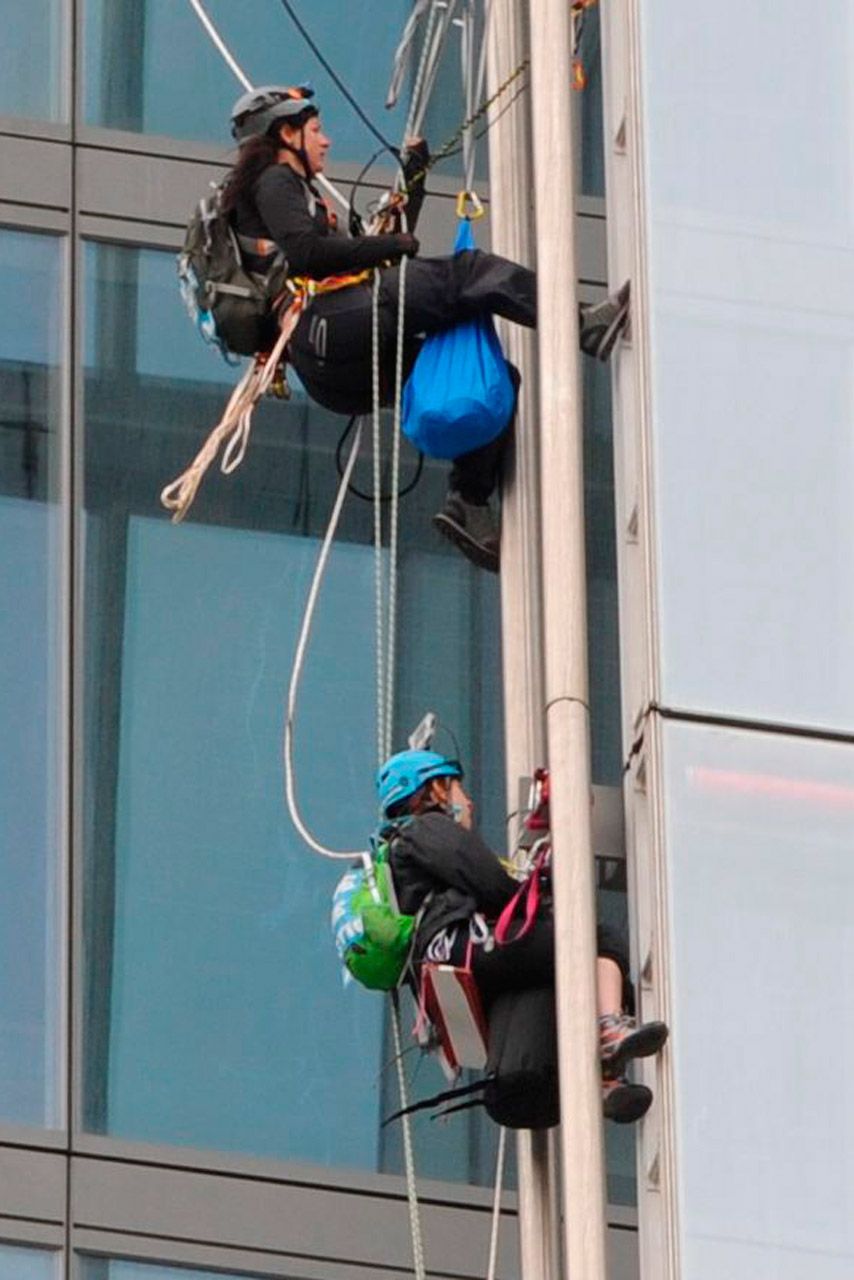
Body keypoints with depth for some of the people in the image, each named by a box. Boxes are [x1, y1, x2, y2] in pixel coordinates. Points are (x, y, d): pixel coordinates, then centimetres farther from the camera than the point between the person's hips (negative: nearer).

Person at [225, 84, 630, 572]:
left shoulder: (295, 189, 38)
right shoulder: (274, 181, 9)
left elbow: (387, 240, 38)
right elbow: (305, 252, -12)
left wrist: (413, 176, 33)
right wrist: (394, 246, -2)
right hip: (326, 324, -10)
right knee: (469, 272, -16)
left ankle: (469, 501, -7)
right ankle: (587, 326, -26)